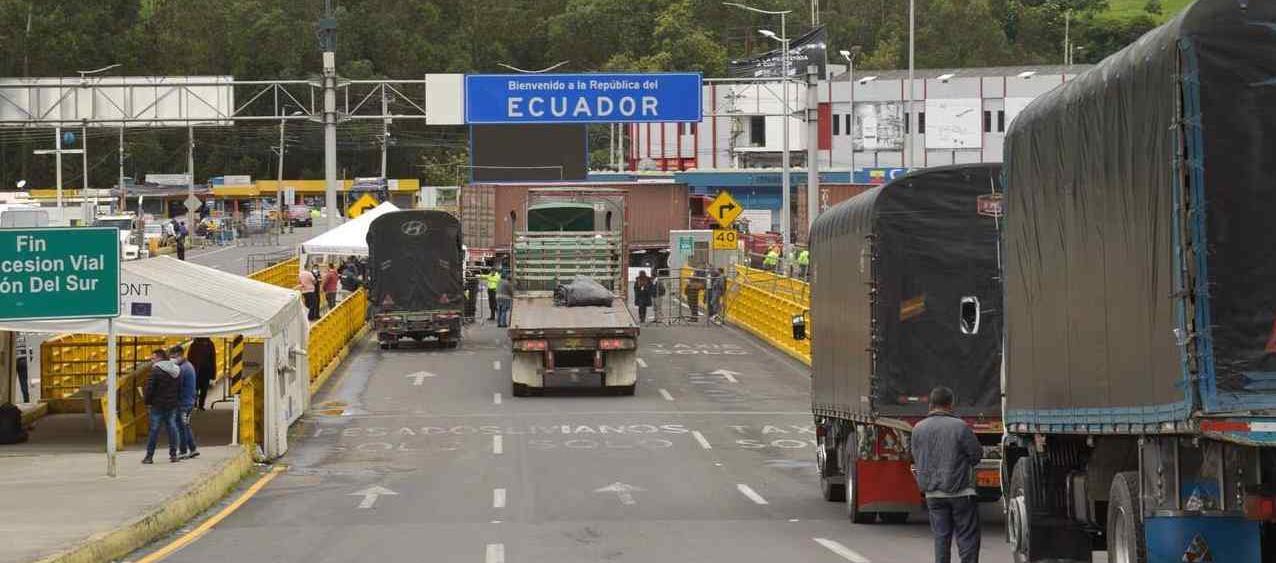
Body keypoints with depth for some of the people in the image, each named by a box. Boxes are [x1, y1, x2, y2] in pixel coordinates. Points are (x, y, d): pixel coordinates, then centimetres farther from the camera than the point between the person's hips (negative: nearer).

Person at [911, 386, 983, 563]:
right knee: (967, 535, 2)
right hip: (960, 491, -4)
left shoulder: (918, 429, 1)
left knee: (941, 536, 10)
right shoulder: (959, 426, -12)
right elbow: (977, 454, -4)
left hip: (933, 493, 4)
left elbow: (917, 460, 7)